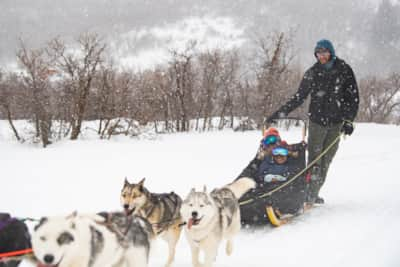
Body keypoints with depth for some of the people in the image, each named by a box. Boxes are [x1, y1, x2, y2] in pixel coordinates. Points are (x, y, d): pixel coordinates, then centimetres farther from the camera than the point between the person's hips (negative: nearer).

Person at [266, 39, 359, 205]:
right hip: (317, 121, 0)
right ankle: (310, 194, -10)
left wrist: (349, 120, -7)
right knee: (314, 158, -10)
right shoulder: (312, 73, 3)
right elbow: (298, 98, 7)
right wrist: (279, 114, 0)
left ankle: (314, 193, 12)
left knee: (326, 159, 4)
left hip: (336, 123, 0)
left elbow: (353, 97, 1)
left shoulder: (344, 70, 0)